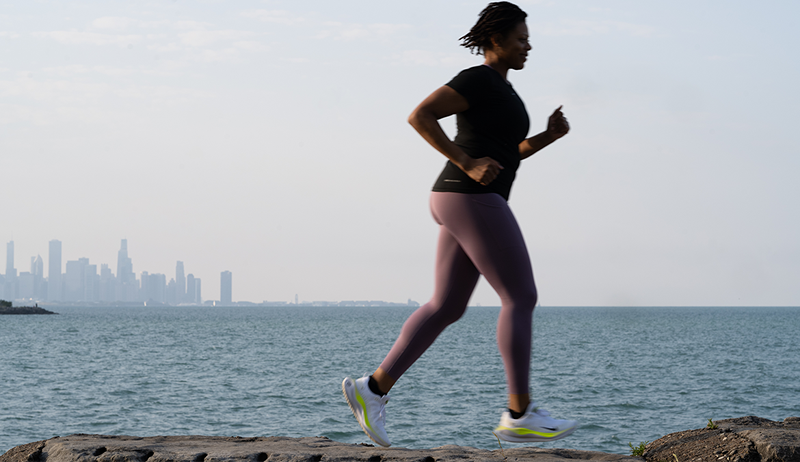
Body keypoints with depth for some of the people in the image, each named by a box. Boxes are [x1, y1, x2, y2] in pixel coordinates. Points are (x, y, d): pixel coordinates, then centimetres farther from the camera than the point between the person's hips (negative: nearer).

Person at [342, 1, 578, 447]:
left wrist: (551, 135, 10)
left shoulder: (498, 88, 21)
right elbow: (419, 116, -18)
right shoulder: (477, 80, -9)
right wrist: (467, 164, -20)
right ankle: (520, 414, -5)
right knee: (522, 298, -8)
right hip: (471, 200, -11)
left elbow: (509, 155, 27)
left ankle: (374, 388, 6)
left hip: (467, 204, 11)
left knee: (447, 308, 8)